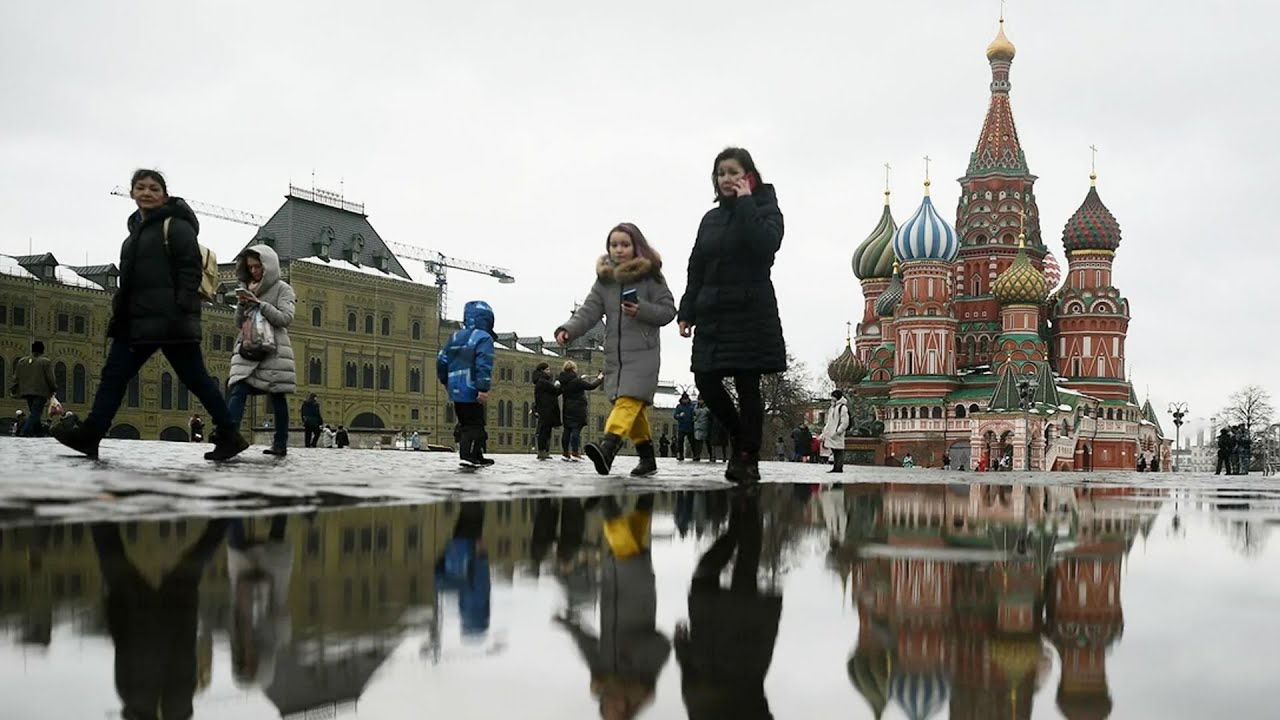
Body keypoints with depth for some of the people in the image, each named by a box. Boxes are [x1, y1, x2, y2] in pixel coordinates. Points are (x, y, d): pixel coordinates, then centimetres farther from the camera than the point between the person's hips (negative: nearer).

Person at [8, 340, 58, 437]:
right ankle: (25, 432, -23)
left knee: (34, 413, 17)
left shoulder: (22, 361, 12)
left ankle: (37, 432, 20)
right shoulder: (46, 362, -5)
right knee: (35, 414, -9)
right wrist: (54, 390, 5)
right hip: (40, 392, -6)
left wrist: (12, 390, 16)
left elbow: (16, 377, 12)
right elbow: (51, 378, -6)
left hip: (27, 392, 6)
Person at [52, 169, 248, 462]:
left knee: (195, 378, -5)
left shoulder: (176, 225, -5)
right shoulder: (137, 229, 20)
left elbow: (191, 270, -13)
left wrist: (182, 310, -22)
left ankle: (229, 436, 0)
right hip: (137, 319, 8)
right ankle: (89, 435, 3)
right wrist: (120, 314, 18)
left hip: (170, 319, -8)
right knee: (114, 374, 3)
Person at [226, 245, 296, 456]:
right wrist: (242, 305, -1)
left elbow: (285, 318, -10)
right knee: (237, 390, -13)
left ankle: (280, 444, 3)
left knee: (277, 396, -1)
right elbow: (239, 323, 19)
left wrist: (258, 303, -13)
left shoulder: (282, 289, 4)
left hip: (273, 349, -4)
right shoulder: (248, 289, 19)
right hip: (247, 349, 4)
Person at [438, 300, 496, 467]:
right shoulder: (483, 338, -9)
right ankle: (467, 455, -18)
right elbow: (483, 365, -20)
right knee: (474, 425, -5)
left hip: (456, 391, 7)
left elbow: (441, 360, 15)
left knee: (465, 424, 15)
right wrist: (483, 388, -24)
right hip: (471, 390, -7)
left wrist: (445, 381, 27)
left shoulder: (455, 337, 14)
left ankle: (477, 456, 21)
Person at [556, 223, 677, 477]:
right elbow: (589, 312, 5)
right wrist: (568, 330, -13)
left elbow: (668, 310, 0)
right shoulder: (605, 279, 13)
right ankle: (648, 458, 21)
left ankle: (608, 448, -40)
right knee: (633, 409, 10)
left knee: (628, 401, -22)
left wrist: (642, 311, -17)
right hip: (614, 353, 6)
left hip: (643, 353, -6)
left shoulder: (650, 276, 1)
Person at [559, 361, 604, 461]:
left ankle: (565, 453, 9)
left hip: (567, 410, 7)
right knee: (576, 430, -6)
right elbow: (591, 386, -10)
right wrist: (599, 379, 7)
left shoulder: (563, 382, 5)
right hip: (578, 410, -7)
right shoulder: (577, 381, -15)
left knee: (567, 430, 8)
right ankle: (575, 453, -11)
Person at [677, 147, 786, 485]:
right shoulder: (711, 218, 15)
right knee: (706, 380, 1)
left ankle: (748, 459, 4)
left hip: (751, 312, -5)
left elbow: (764, 245, -22)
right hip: (712, 313, 6)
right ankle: (740, 438, 23)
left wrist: (745, 203, -15)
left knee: (747, 385, -3)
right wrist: (687, 312, 10)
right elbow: (696, 269, 16)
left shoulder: (766, 210, 0)